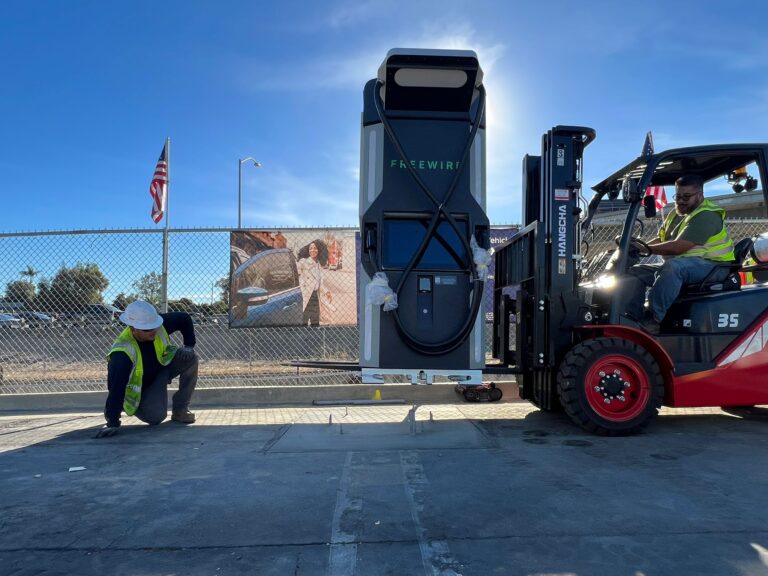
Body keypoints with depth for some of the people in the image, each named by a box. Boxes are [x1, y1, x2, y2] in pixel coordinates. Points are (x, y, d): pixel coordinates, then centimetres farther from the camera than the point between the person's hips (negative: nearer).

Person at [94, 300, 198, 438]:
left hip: (161, 368, 5)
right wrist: (112, 423, -36)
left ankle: (180, 409, -6)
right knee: (156, 416, -26)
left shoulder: (158, 325, -24)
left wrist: (189, 345, -13)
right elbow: (116, 389, -37)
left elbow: (185, 318, -6)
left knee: (190, 358, -18)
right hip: (139, 388, -5)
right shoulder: (122, 353, -37)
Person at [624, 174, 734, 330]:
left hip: (711, 266, -10)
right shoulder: (675, 214, 16)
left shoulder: (706, 216, -14)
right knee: (636, 271, -1)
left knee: (671, 267, -39)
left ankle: (654, 319, -37)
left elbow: (678, 247, -24)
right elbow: (660, 239, 13)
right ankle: (632, 318, -15)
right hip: (678, 266, 10)